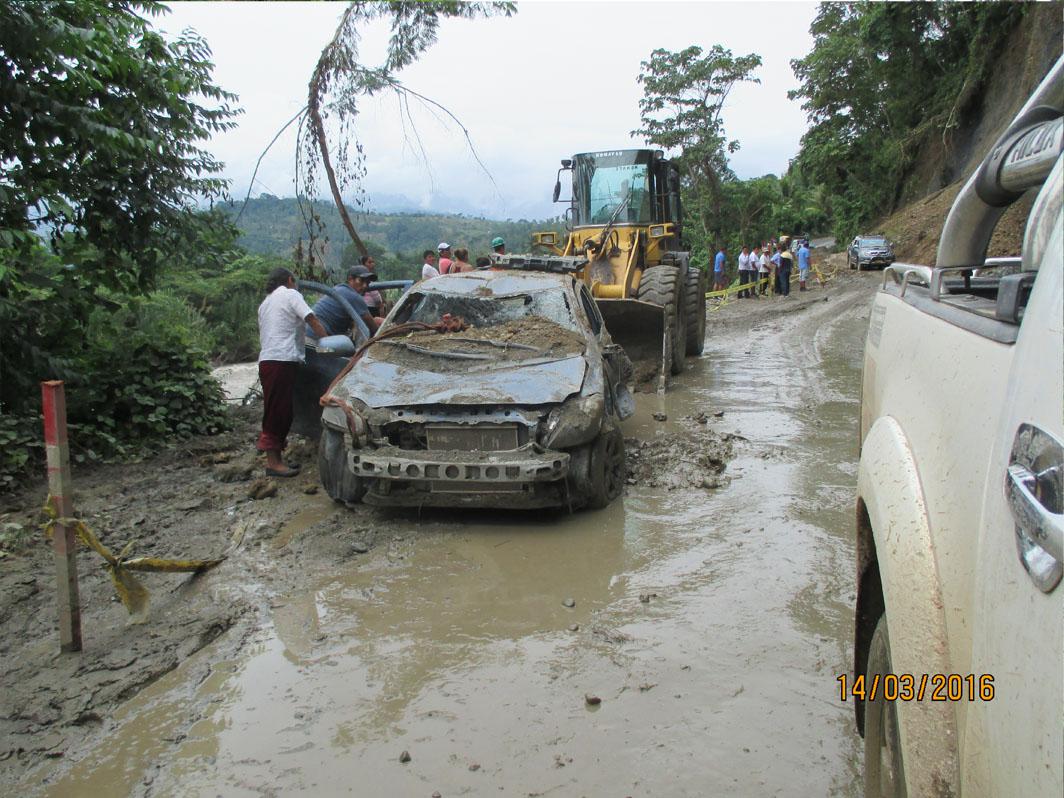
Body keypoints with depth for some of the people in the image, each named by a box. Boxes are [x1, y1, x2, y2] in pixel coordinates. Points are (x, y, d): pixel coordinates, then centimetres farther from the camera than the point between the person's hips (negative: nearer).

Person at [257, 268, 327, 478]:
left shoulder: (265, 303, 26)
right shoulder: (290, 295, 2)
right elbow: (312, 320, -7)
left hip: (266, 360, 9)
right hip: (282, 360, -9)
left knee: (277, 411, 12)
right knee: (278, 411, -9)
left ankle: (275, 459, 15)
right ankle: (273, 463, -9)